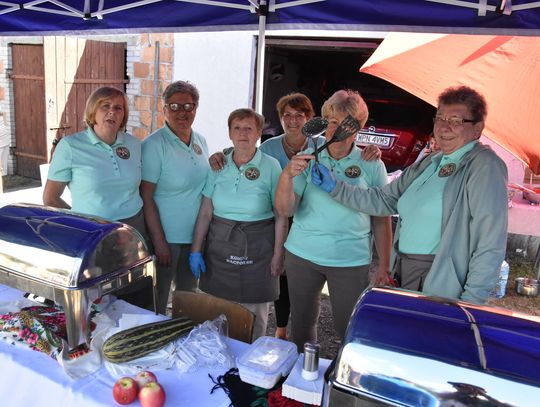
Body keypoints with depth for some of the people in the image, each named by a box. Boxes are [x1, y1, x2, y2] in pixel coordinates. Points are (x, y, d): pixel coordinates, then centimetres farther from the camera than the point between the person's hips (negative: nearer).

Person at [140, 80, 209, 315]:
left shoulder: (200, 141, 5)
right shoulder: (154, 145, -15)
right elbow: (146, 197, -16)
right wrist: (159, 241, -18)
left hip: (195, 234, 7)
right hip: (166, 236, -6)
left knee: (188, 295, 22)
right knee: (158, 298, 9)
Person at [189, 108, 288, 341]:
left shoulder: (271, 166, -6)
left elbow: (281, 216, -4)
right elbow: (205, 212, 4)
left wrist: (278, 255, -6)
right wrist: (196, 250, 2)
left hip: (257, 248, -3)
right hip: (220, 244, 3)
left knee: (253, 316, 7)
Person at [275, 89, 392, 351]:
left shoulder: (371, 165, -2)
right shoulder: (307, 159, 0)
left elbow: (381, 219, 1)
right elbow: (285, 210, -7)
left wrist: (384, 265, -1)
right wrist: (287, 175, -24)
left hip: (352, 260, -2)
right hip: (302, 254, 2)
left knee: (350, 328, 2)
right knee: (301, 323, 15)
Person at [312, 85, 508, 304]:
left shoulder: (484, 166, -11)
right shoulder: (429, 163, 13)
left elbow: (490, 243, -17)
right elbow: (384, 200, 15)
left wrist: (471, 303, -20)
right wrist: (335, 188, 8)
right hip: (403, 275, 7)